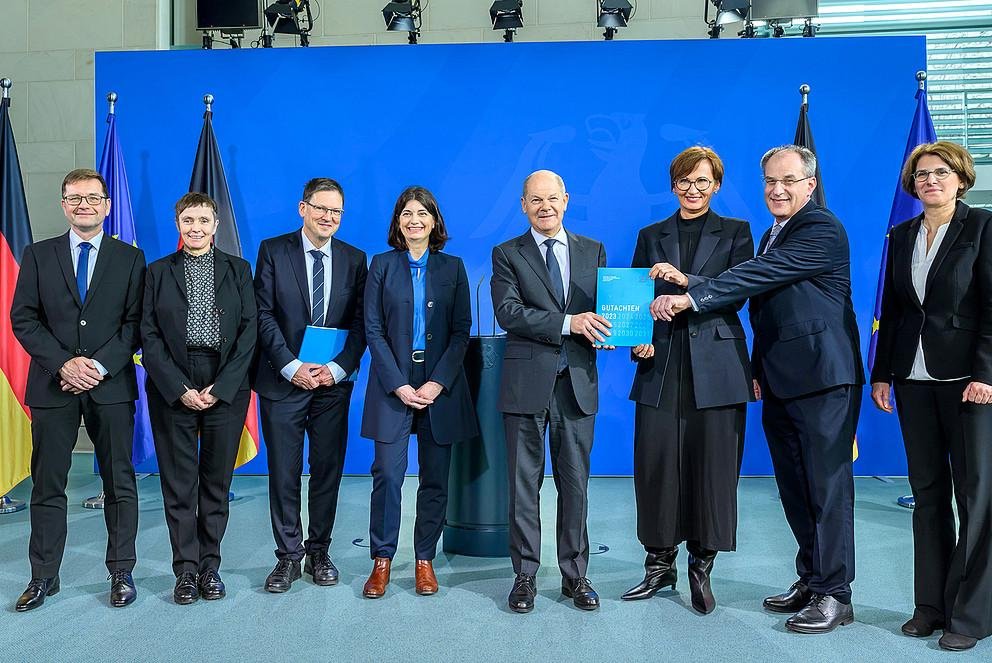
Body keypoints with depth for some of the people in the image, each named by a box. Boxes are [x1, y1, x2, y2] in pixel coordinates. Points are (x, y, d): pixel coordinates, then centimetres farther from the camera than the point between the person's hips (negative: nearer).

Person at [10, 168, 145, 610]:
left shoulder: (130, 258, 6)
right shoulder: (38, 255, 9)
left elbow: (135, 322, 0)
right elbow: (23, 318, 2)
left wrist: (100, 365, -12)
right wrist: (63, 363, -11)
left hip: (112, 386, -1)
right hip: (52, 386, 1)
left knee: (120, 482, 5)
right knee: (47, 484, 7)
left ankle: (121, 572, 16)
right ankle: (43, 576, 19)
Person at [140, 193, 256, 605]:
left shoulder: (238, 270, 7)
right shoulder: (158, 272, 8)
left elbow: (249, 331, 1)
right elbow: (149, 336, 2)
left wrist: (220, 388, -8)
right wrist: (180, 388, -9)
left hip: (226, 389, 0)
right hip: (172, 389, 0)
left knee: (217, 481, 6)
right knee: (178, 482, 4)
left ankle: (210, 566, 18)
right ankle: (186, 569, 15)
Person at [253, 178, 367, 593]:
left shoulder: (355, 259, 7)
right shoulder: (273, 251, 1)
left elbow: (360, 322, 3)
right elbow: (264, 315, -4)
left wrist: (338, 368, -10)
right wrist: (292, 367, -13)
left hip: (333, 382, 2)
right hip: (283, 381, -2)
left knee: (328, 470, 8)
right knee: (283, 473, 3)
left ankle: (319, 552, 22)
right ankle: (288, 555, 16)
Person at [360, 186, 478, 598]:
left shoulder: (452, 268, 8)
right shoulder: (382, 266, 6)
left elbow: (461, 331, 2)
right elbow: (373, 330, 0)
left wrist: (437, 383, -10)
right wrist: (399, 385, -10)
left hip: (441, 385, 1)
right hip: (392, 384, -1)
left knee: (436, 479, 4)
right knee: (387, 475, -5)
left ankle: (425, 560, 17)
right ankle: (382, 561, 9)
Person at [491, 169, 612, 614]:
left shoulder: (593, 251, 12)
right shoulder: (507, 255, 4)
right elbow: (508, 312, -11)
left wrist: (605, 329, -15)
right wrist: (568, 322, -20)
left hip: (578, 383, 2)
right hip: (527, 384, -2)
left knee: (575, 482, 9)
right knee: (524, 483, 6)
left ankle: (575, 575, 22)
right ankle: (525, 574, 18)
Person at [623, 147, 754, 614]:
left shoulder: (735, 232, 10)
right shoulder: (651, 236, 16)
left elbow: (736, 293, -5)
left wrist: (683, 281, -18)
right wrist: (637, 342, -6)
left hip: (716, 365, -1)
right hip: (661, 365, 2)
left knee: (712, 465, 0)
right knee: (655, 463, 0)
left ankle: (702, 567, 15)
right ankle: (660, 563, 16)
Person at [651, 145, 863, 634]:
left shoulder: (822, 229, -11)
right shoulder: (773, 235, 19)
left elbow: (762, 276, -22)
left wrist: (690, 295, -25)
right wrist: (758, 369, 20)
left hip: (822, 378, -9)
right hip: (780, 382, 9)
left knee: (827, 485, -3)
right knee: (795, 487, 13)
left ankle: (833, 593, 7)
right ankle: (810, 579, 25)